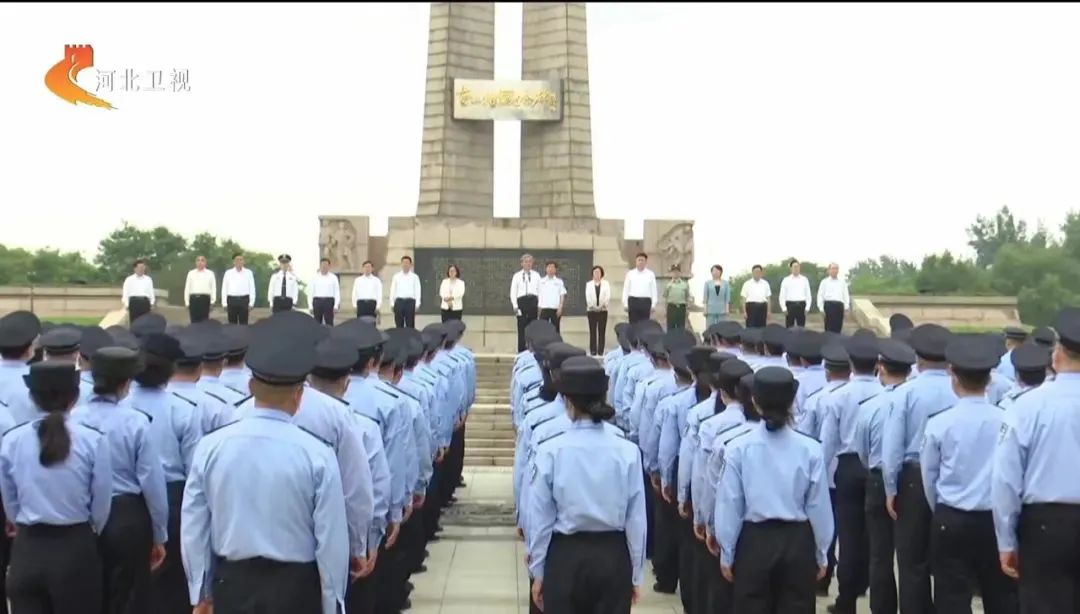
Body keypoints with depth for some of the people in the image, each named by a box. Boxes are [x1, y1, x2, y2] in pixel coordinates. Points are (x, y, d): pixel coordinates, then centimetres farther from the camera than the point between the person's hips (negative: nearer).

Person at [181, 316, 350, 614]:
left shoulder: (211, 446, -6)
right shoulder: (317, 454, -15)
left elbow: (192, 529, 1)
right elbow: (331, 541, -10)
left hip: (230, 583, 3)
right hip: (295, 587, -3)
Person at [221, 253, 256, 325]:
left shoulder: (248, 273, 4)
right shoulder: (228, 273, 5)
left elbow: (252, 289, 4)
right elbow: (224, 289, 7)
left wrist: (251, 303, -1)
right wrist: (224, 303, 2)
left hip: (244, 300, -1)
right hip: (232, 300, 1)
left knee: (243, 324, 1)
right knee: (232, 324, 5)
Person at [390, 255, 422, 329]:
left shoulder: (414, 277, 6)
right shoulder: (396, 276, 10)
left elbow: (417, 291, 3)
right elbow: (392, 290, 10)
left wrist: (417, 304, -5)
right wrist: (392, 303, 3)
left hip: (410, 301, -1)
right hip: (399, 301, 1)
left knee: (410, 325, 0)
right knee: (399, 325, 3)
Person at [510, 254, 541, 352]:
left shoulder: (536, 276, 11)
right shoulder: (517, 276, 8)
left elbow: (540, 291, 8)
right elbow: (513, 292, 6)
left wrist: (539, 305, -1)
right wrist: (515, 306, -4)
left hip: (533, 301, 1)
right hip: (521, 301, -1)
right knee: (522, 328, -4)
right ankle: (521, 351, -1)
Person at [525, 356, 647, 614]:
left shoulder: (550, 451, -12)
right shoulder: (627, 451, -9)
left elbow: (540, 519, -5)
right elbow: (636, 519, -3)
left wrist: (538, 572, 7)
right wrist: (636, 574, 9)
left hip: (565, 557, -1)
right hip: (613, 557, 1)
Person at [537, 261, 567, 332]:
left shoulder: (559, 282, 7)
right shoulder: (541, 281, 9)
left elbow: (562, 295, 4)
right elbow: (537, 295, 8)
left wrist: (560, 308, -6)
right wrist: (538, 308, 1)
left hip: (555, 309, 0)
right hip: (544, 309, 0)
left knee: (555, 329, 3)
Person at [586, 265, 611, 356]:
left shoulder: (606, 283, 8)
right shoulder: (588, 284, 8)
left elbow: (608, 296, -3)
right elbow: (587, 296, -2)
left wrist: (603, 305, -17)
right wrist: (592, 306, -16)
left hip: (603, 310, 0)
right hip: (592, 310, 0)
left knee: (602, 331, -1)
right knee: (592, 331, -1)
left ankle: (601, 350, 2)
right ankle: (593, 350, 1)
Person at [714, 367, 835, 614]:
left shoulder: (738, 448, -11)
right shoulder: (810, 449, -9)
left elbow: (729, 506, -6)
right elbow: (819, 507, -2)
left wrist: (727, 554, 6)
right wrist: (821, 554, 11)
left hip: (754, 542, -1)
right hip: (797, 541, 1)